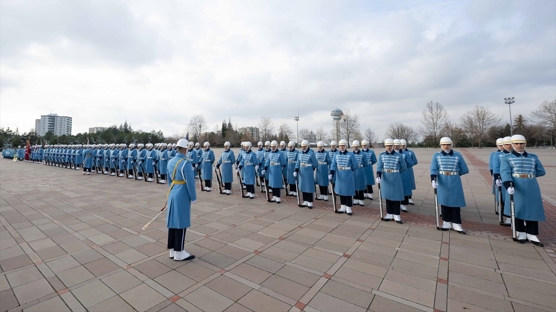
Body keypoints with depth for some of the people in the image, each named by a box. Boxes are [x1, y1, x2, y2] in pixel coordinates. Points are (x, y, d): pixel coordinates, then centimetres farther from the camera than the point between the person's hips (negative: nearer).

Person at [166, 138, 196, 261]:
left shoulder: (170, 162, 6)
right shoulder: (185, 163, -19)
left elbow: (169, 180, 15)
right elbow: (190, 183, -18)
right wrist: (193, 197, -7)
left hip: (172, 194, 8)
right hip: (182, 196, -8)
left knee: (173, 222, 14)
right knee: (181, 224, 2)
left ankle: (172, 251, 25)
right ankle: (179, 253, 13)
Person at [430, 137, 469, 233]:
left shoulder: (457, 155, 1)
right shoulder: (436, 156, -1)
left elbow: (465, 170, 6)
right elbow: (433, 169, -10)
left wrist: (454, 173, 5)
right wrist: (433, 179, -23)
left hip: (455, 183, 1)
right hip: (443, 183, 0)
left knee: (456, 202, 4)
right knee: (444, 202, 7)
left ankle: (456, 224, 13)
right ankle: (446, 223, 17)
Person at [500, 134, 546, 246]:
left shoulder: (533, 157, 13)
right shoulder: (507, 158, -1)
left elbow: (542, 171, 18)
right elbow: (505, 173, -15)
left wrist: (529, 175, 8)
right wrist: (509, 185, -29)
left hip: (532, 188, 4)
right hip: (516, 188, -3)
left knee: (533, 210, 4)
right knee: (517, 209, 3)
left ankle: (532, 235, 14)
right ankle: (521, 233, 16)